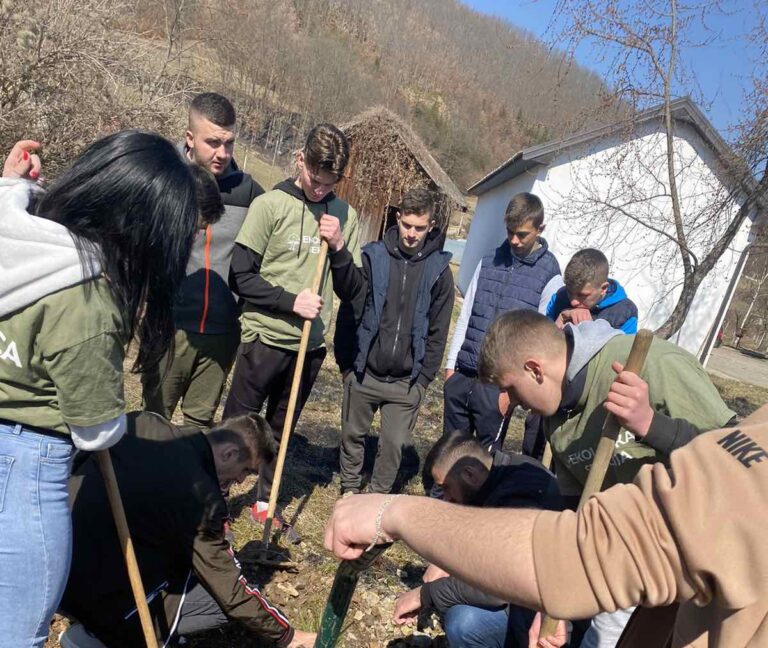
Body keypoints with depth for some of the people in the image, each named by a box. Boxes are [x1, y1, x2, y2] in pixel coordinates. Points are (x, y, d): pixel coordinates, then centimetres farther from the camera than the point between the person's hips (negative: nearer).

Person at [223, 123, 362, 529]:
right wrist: (291, 301, -18)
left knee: (281, 430, 17)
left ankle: (264, 502, 34)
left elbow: (351, 291, 4)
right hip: (265, 339, -3)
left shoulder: (345, 216, 4)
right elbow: (241, 277, -8)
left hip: (311, 345, 4)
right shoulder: (271, 205, -6)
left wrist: (339, 249, -11)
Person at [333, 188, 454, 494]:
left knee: (394, 444, 6)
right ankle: (350, 490, 37)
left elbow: (438, 331, 1)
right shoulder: (373, 256, -5)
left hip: (407, 382, 0)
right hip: (363, 373, 1)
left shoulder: (439, 269, -3)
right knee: (352, 436, 15)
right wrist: (346, 363, -1)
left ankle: (377, 497, 29)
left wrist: (424, 377, -1)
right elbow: (348, 313, -1)